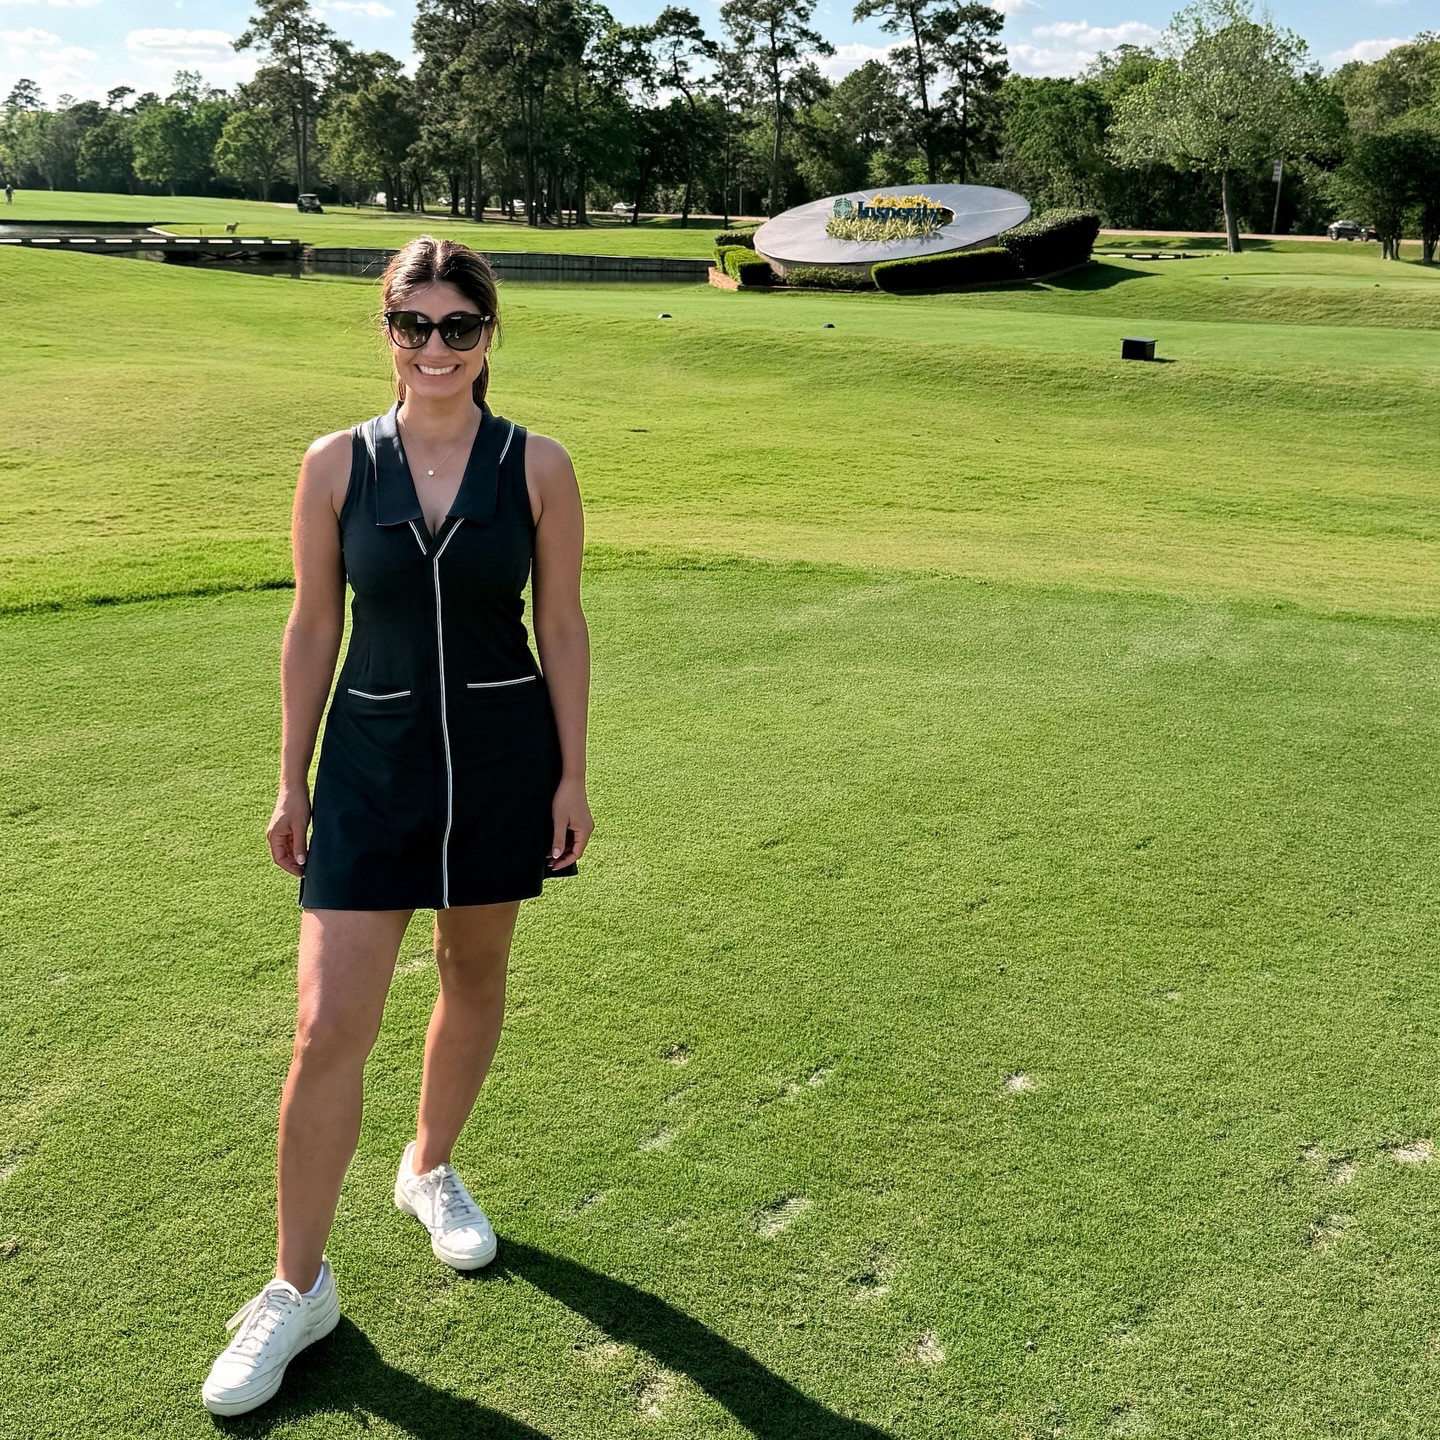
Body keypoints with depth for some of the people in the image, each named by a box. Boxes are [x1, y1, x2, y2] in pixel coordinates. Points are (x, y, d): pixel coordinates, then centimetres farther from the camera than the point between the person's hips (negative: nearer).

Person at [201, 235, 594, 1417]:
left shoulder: (538, 467, -4)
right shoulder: (337, 463, -3)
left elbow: (562, 626, 1)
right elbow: (314, 629, 2)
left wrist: (572, 776, 0)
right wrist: (292, 780, 4)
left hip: (503, 759, 1)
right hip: (371, 760, 0)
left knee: (476, 976, 17)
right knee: (327, 1030, -3)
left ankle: (431, 1169, 45)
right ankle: (299, 1287, 15)